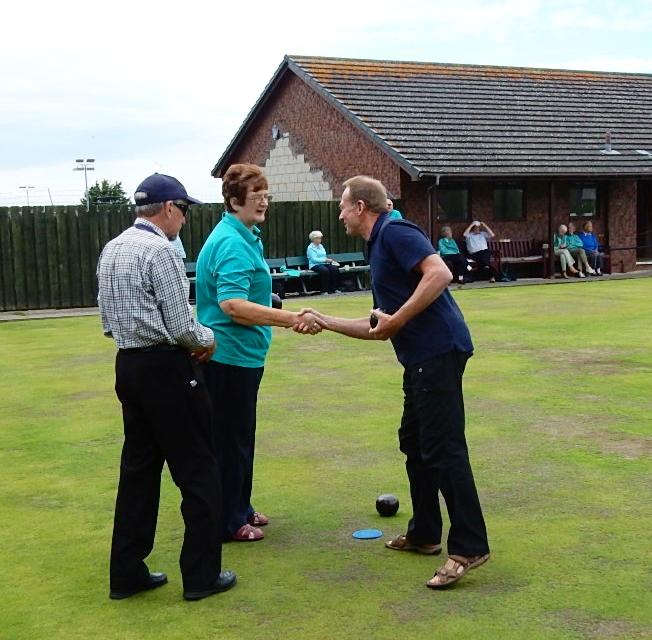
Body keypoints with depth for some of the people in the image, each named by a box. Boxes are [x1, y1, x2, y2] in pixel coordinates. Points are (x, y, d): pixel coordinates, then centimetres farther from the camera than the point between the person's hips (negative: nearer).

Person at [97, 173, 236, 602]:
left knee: (139, 468, 14)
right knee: (198, 470, 3)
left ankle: (127, 573, 20)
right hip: (168, 369, -8)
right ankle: (202, 575, 10)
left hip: (129, 366, 8)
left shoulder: (111, 250, 10)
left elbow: (109, 320, 14)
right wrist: (207, 339, 2)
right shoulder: (160, 251, -16)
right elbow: (183, 328, -17)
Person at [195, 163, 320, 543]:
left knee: (241, 436, 19)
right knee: (230, 440, 1)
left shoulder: (246, 237, 12)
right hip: (229, 356, -10)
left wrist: (290, 320, 25)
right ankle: (227, 522, 12)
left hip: (243, 353, 10)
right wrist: (293, 319, -33)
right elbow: (233, 306, -31)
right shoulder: (231, 244, -21)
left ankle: (240, 509, 32)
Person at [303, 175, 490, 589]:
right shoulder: (379, 248, 23)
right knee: (415, 443, 17)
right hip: (421, 358, 11)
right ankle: (425, 534, 27)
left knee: (444, 447, -10)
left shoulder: (395, 233, -7)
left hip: (439, 352, -11)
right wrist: (325, 321, 27)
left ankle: (469, 546, -6)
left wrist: (397, 319, -20)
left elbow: (440, 274, -23)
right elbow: (378, 329, 25)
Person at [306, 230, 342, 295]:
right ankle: (323, 290, -28)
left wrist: (330, 260, 2)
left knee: (335, 269, -23)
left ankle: (335, 288, -17)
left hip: (324, 263, 7)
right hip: (315, 265, -7)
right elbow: (314, 259, -15)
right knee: (325, 270, -37)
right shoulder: (310, 248, -4)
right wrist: (326, 260, -19)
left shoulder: (321, 246, 20)